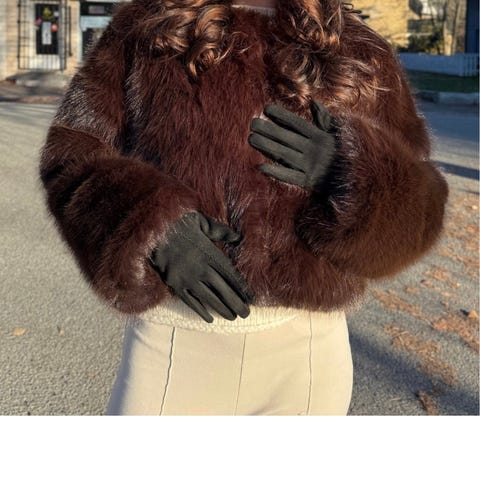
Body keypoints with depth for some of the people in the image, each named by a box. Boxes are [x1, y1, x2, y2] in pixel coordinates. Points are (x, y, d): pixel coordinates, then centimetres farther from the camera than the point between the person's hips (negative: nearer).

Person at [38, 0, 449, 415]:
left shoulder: (361, 56, 4)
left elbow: (414, 208, 4)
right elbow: (72, 152, 1)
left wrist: (353, 176, -18)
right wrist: (151, 227, -17)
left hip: (305, 350, 2)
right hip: (174, 340, -1)